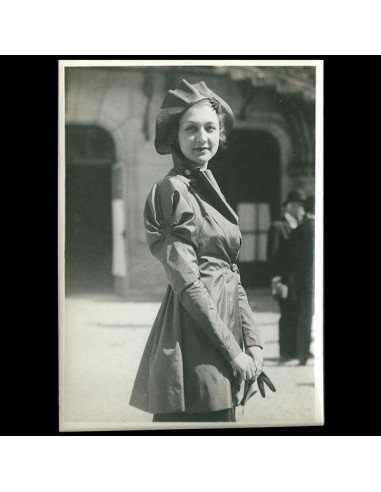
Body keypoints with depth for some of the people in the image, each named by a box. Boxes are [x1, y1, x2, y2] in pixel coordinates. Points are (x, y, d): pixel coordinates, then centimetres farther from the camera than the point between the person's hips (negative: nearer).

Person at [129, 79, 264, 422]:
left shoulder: (210, 191, 17)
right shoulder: (172, 191, -10)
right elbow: (187, 282, -16)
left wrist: (253, 343, 6)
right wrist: (232, 351, -15)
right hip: (196, 343, -8)